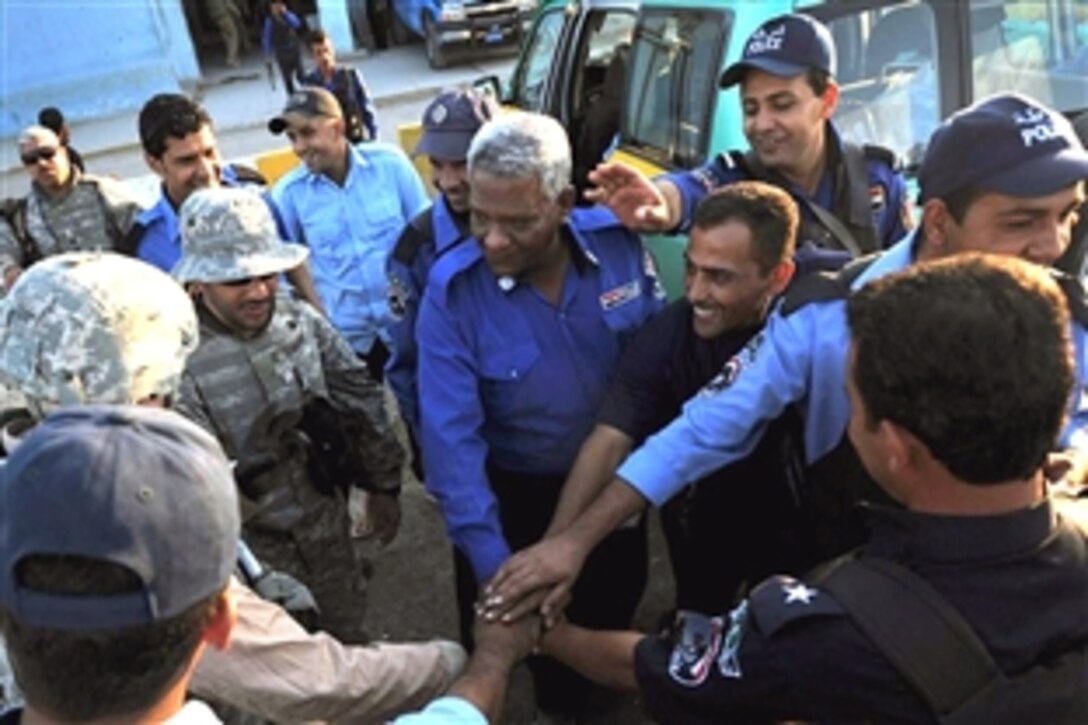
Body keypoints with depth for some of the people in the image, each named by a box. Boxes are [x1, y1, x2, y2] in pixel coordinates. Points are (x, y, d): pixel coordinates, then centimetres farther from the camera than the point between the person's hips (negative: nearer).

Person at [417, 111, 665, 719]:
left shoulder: (618, 242, -19)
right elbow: (452, 435, -26)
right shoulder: (452, 289, -25)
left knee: (613, 615, 24)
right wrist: (489, 559, -29)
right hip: (512, 494, -2)